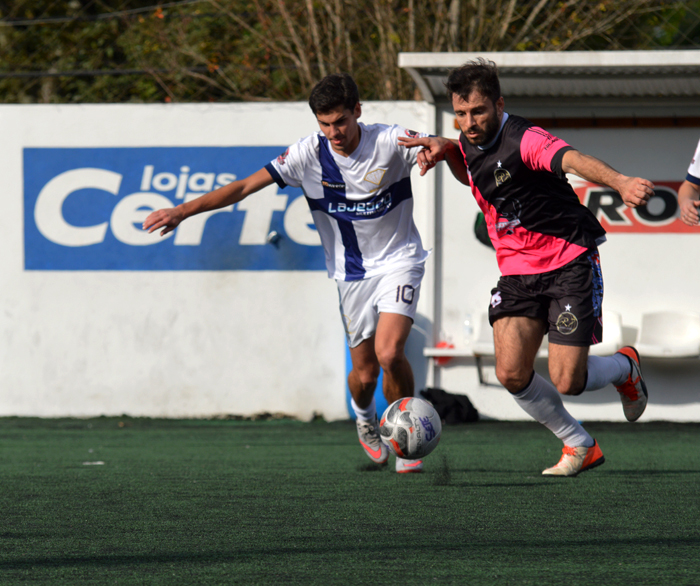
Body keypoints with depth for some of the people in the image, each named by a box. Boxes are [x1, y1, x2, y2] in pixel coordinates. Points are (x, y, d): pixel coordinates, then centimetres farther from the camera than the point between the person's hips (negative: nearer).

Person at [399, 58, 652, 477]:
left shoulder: (523, 140, -21)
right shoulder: (469, 147, 4)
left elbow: (573, 159, -42)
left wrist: (621, 183, -61)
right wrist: (442, 148, 9)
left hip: (570, 264, -7)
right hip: (518, 272, 7)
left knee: (567, 381, -10)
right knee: (512, 373, -9)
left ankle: (625, 368, 26)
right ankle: (579, 446, 13)